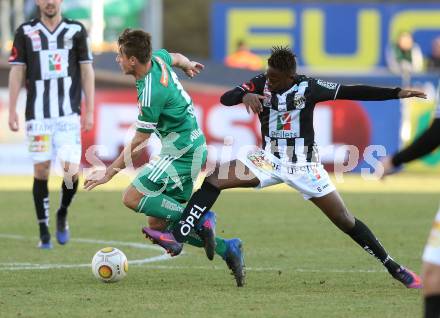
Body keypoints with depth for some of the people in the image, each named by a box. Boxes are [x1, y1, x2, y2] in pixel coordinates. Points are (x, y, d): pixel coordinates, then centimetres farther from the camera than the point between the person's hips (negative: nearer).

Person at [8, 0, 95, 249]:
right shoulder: (26, 32, 5)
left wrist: (90, 111, 2)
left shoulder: (76, 31, 6)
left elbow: (87, 72, 7)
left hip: (69, 114, 0)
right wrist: (12, 111, 1)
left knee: (72, 172, -10)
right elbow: (17, 72, 7)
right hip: (38, 114, 0)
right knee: (41, 171, 0)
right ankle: (44, 233, 12)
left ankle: (62, 215, 18)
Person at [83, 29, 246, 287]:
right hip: (192, 146, 10)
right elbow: (177, 58, 28)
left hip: (182, 151, -10)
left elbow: (138, 144, -16)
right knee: (157, 223, 5)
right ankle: (227, 249, 6)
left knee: (133, 198, -20)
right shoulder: (158, 59, 2)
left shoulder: (151, 93, -23)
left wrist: (109, 173, -9)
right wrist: (188, 65, 53)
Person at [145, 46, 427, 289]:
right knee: (215, 179, -16)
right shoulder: (261, 84, -7)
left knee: (344, 220, -3)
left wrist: (397, 93, -22)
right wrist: (245, 96, -37)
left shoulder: (308, 87, -15)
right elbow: (225, 98, -14)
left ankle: (393, 267, 10)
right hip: (269, 159, 3)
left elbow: (351, 92, -15)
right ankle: (177, 237, -17)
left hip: (304, 164, -3)